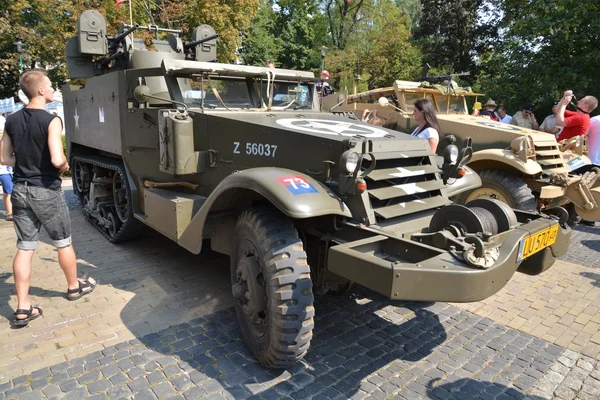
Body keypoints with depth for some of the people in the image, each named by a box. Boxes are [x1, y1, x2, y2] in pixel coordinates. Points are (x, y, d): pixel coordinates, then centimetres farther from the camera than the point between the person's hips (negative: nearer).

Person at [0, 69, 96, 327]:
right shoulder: (51, 121, -16)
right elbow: (57, 160, -26)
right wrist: (65, 166, -5)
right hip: (46, 191, -6)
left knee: (24, 248, 9)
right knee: (63, 243, 13)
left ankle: (23, 308, 12)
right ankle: (74, 287, 32)